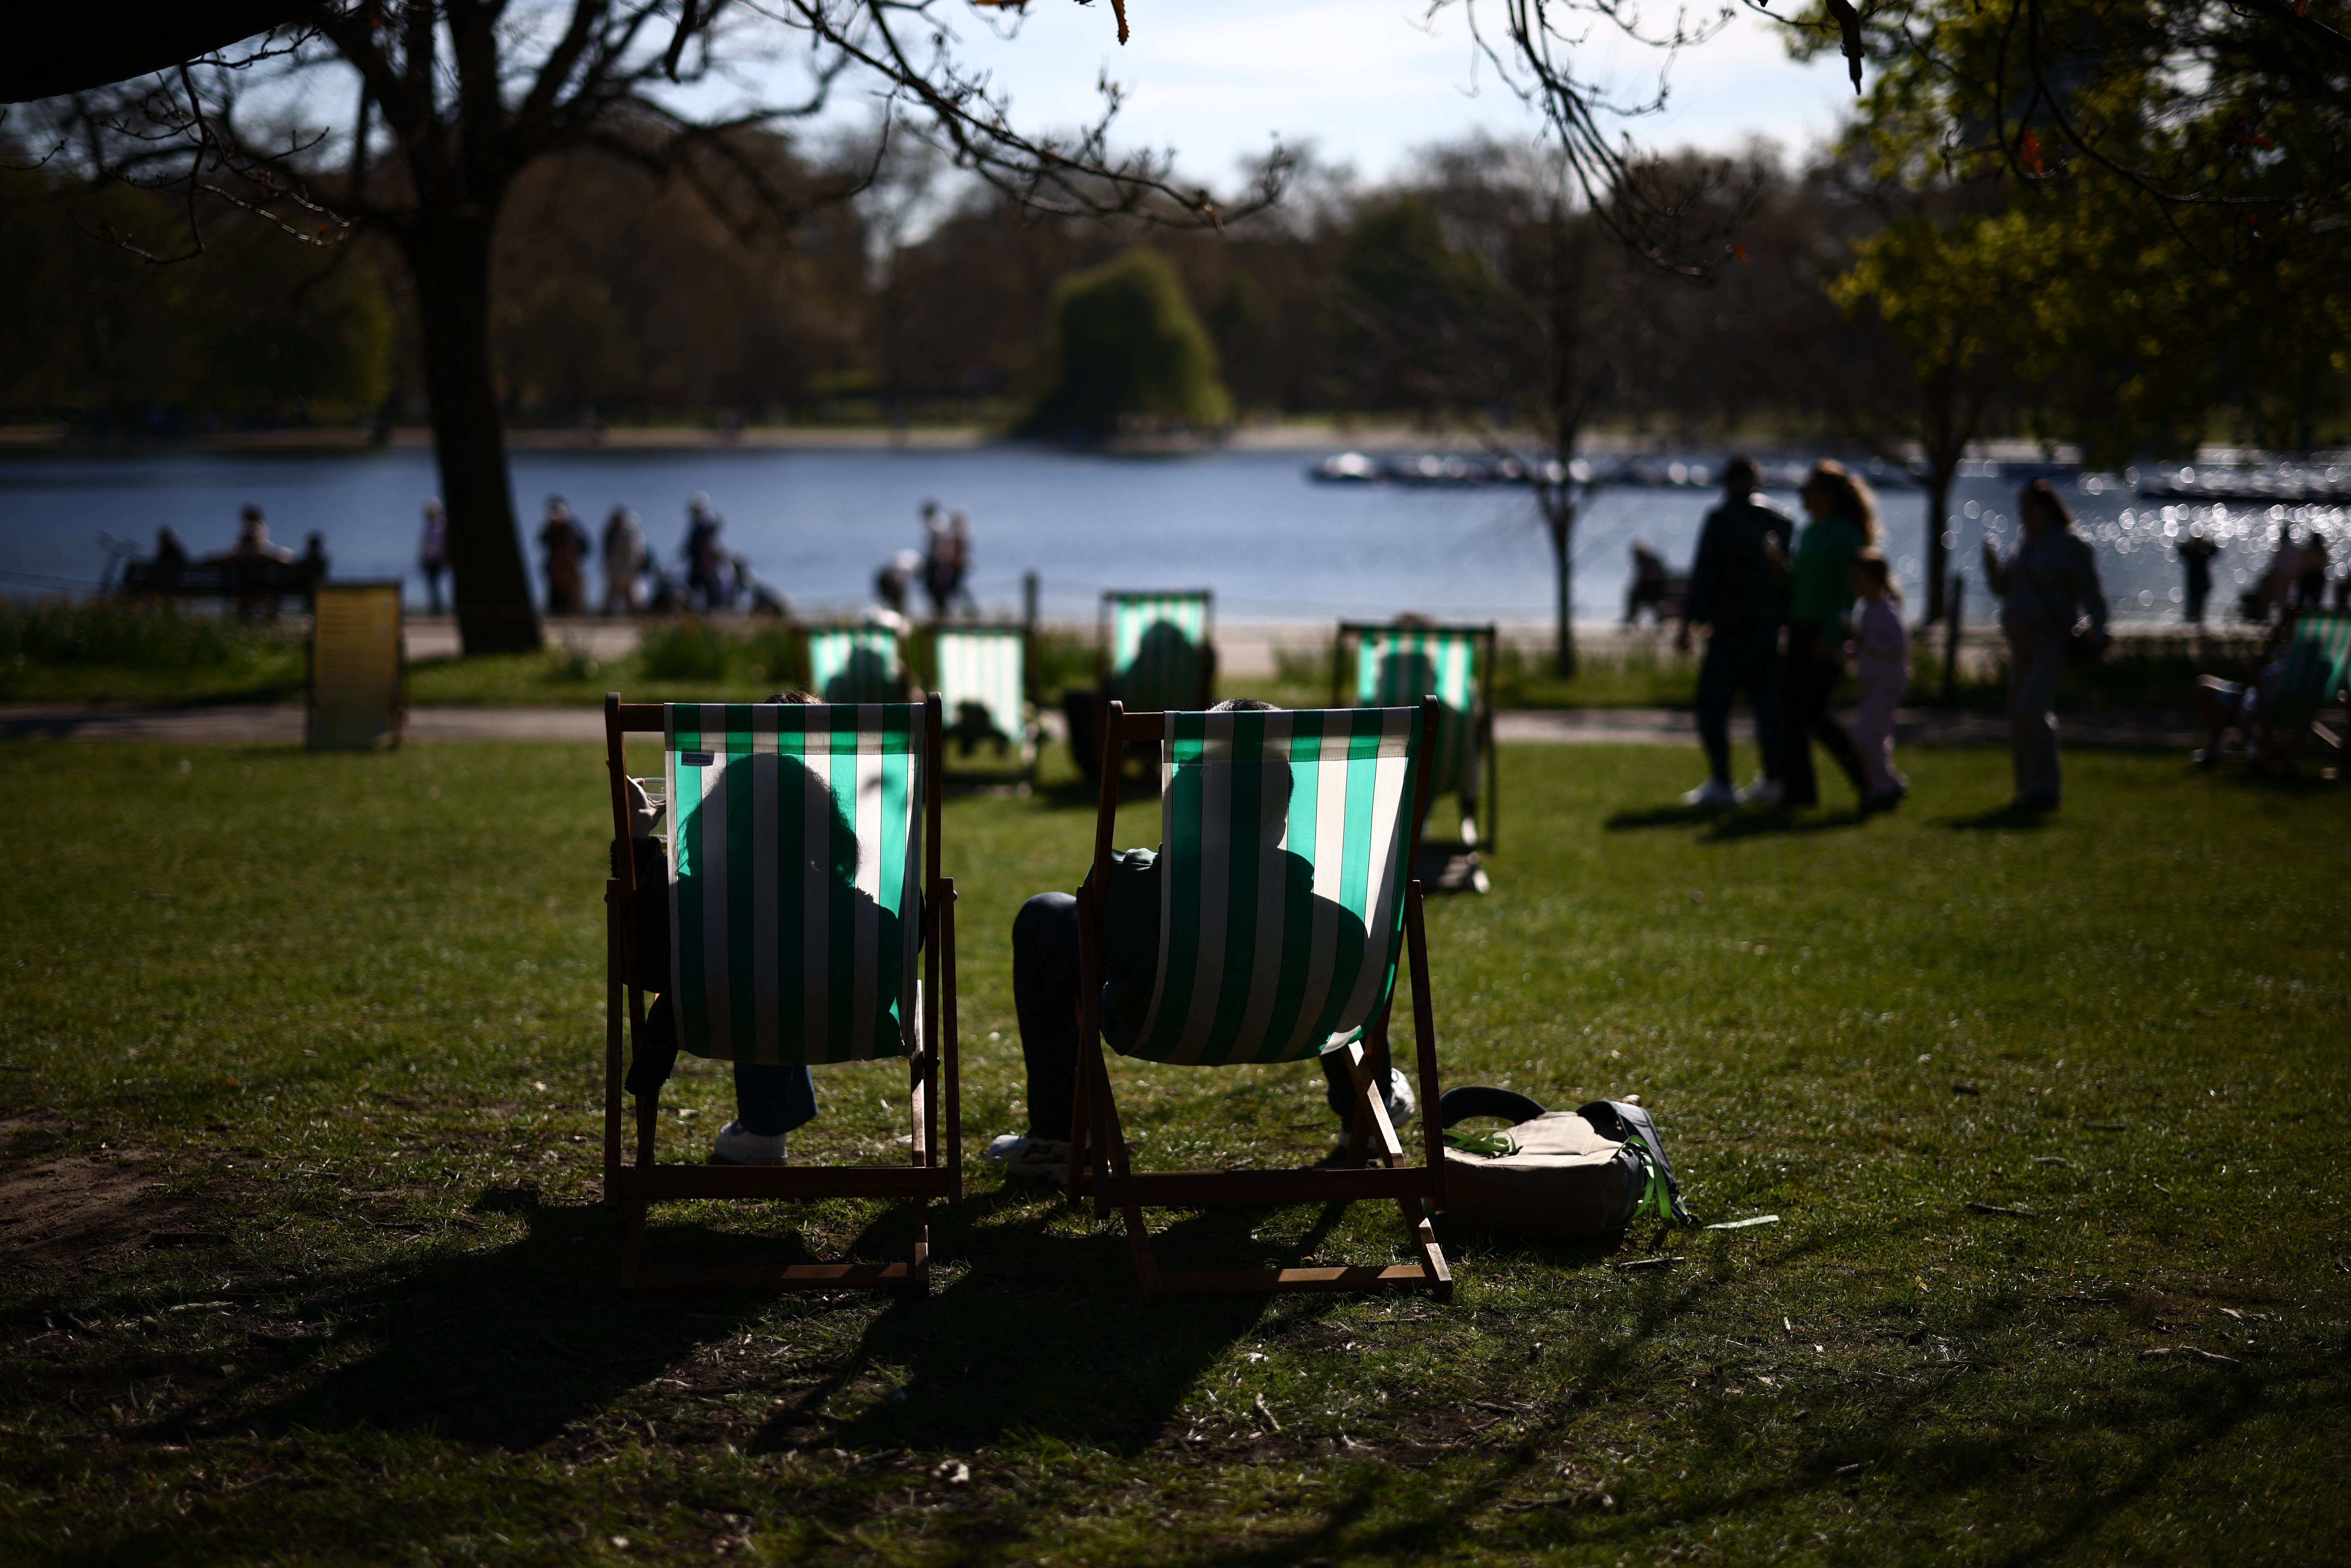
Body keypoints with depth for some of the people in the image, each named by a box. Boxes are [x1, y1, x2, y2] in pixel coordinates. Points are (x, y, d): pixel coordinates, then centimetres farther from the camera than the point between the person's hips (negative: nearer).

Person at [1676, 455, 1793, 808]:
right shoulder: (1783, 521, 9)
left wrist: (1687, 624, -11)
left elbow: (1704, 575, -13)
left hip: (1732, 630, -6)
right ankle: (1772, 782, 12)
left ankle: (1720, 784, -6)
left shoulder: (1722, 520, -8)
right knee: (1769, 704, 11)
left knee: (1712, 705, -1)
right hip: (1772, 629, 6)